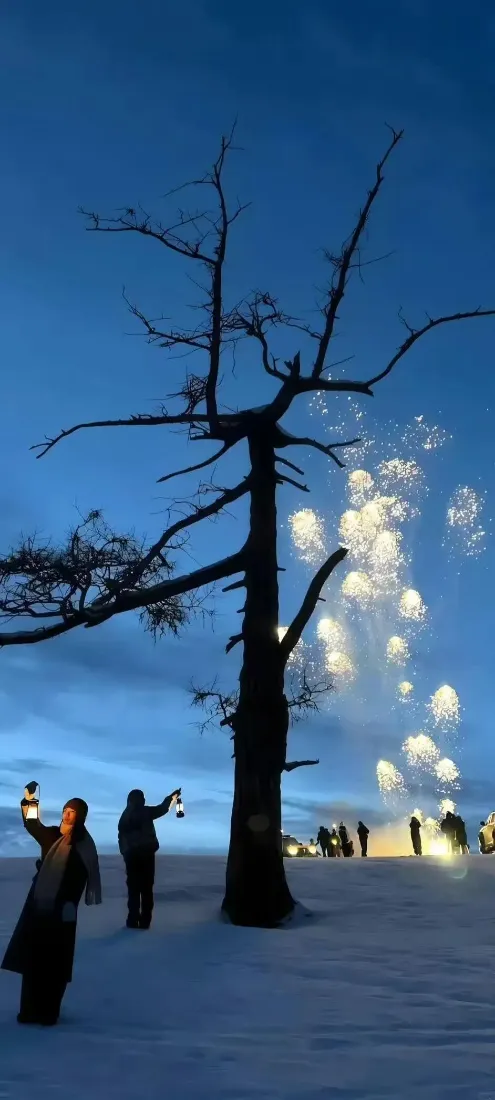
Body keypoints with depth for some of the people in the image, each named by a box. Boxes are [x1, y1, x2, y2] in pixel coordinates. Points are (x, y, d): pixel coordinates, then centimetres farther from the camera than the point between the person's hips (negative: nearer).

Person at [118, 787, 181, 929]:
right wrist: (173, 796, 20)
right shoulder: (145, 811, -5)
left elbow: (122, 836, 3)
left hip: (131, 855, 3)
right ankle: (145, 921, 5)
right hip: (146, 854, -3)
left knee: (133, 888, 7)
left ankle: (133, 920, 5)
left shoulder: (125, 815, 4)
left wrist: (124, 853, 8)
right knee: (146, 888, 4)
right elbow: (162, 808, 6)